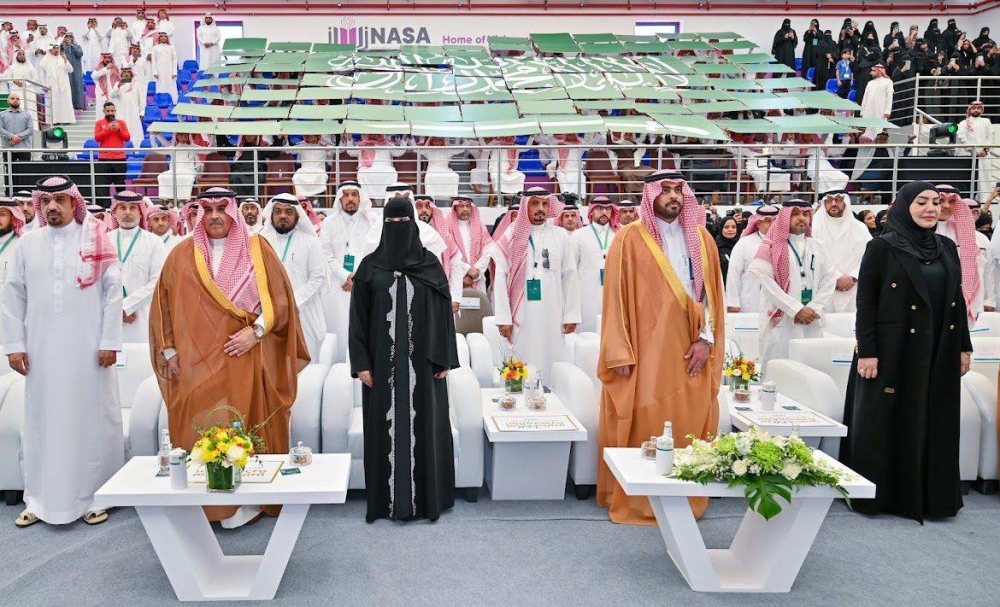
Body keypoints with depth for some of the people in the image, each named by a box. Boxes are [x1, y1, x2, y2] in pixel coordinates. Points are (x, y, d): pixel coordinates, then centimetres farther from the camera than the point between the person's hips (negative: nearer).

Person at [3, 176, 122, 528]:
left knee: (90, 419, 4)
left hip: (89, 350, -2)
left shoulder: (96, 241, 0)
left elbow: (113, 292, -2)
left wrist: (110, 341, -7)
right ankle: (39, 499, 20)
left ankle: (94, 495, 14)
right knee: (42, 420, 8)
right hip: (41, 351, 3)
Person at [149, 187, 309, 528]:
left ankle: (249, 500, 12)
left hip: (244, 358, -1)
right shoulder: (182, 254, 9)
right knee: (198, 430, 2)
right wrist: (168, 351, 7)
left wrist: (256, 331, -11)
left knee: (247, 430, 0)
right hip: (196, 362, 2)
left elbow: (279, 299, 1)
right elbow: (164, 305, 13)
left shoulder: (257, 249, 4)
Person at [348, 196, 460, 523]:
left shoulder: (430, 263, 2)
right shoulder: (370, 265, 2)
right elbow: (358, 316, 1)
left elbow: (443, 311, 3)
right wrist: (361, 362, -5)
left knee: (424, 425, 6)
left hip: (421, 362, 0)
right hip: (384, 362, 0)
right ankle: (387, 499, 18)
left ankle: (426, 496, 19)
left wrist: (444, 358, -2)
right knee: (386, 426, 5)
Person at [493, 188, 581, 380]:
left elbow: (570, 277, 5)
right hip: (521, 315, -1)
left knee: (551, 362, 4)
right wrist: (503, 317, -8)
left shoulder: (561, 236, 6)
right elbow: (501, 277, -2)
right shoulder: (511, 236, 2)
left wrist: (571, 314, 0)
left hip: (552, 315, 1)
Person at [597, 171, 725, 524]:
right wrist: (620, 352, -9)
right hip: (646, 350, -3)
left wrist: (706, 339, -1)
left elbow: (711, 291, 10)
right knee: (643, 426, 0)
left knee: (689, 425, 6)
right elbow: (616, 296, -4)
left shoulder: (700, 238, 10)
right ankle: (636, 501, 13)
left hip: (691, 351, 4)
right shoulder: (630, 238, -1)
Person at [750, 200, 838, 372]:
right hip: (780, 322, -4)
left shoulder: (819, 248, 16)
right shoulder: (772, 246, 2)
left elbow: (830, 280, 8)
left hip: (813, 324, 4)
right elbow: (767, 282, -8)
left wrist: (814, 309, -7)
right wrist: (796, 310, -13)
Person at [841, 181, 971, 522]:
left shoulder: (947, 248, 11)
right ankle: (877, 494, 15)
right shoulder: (882, 247, -7)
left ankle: (931, 494, 23)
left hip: (938, 352, 6)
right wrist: (866, 351, -16)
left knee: (935, 422, 10)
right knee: (886, 422, 3)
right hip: (894, 350, -5)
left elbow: (958, 300, 14)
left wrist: (964, 346, 10)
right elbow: (865, 302, -10)